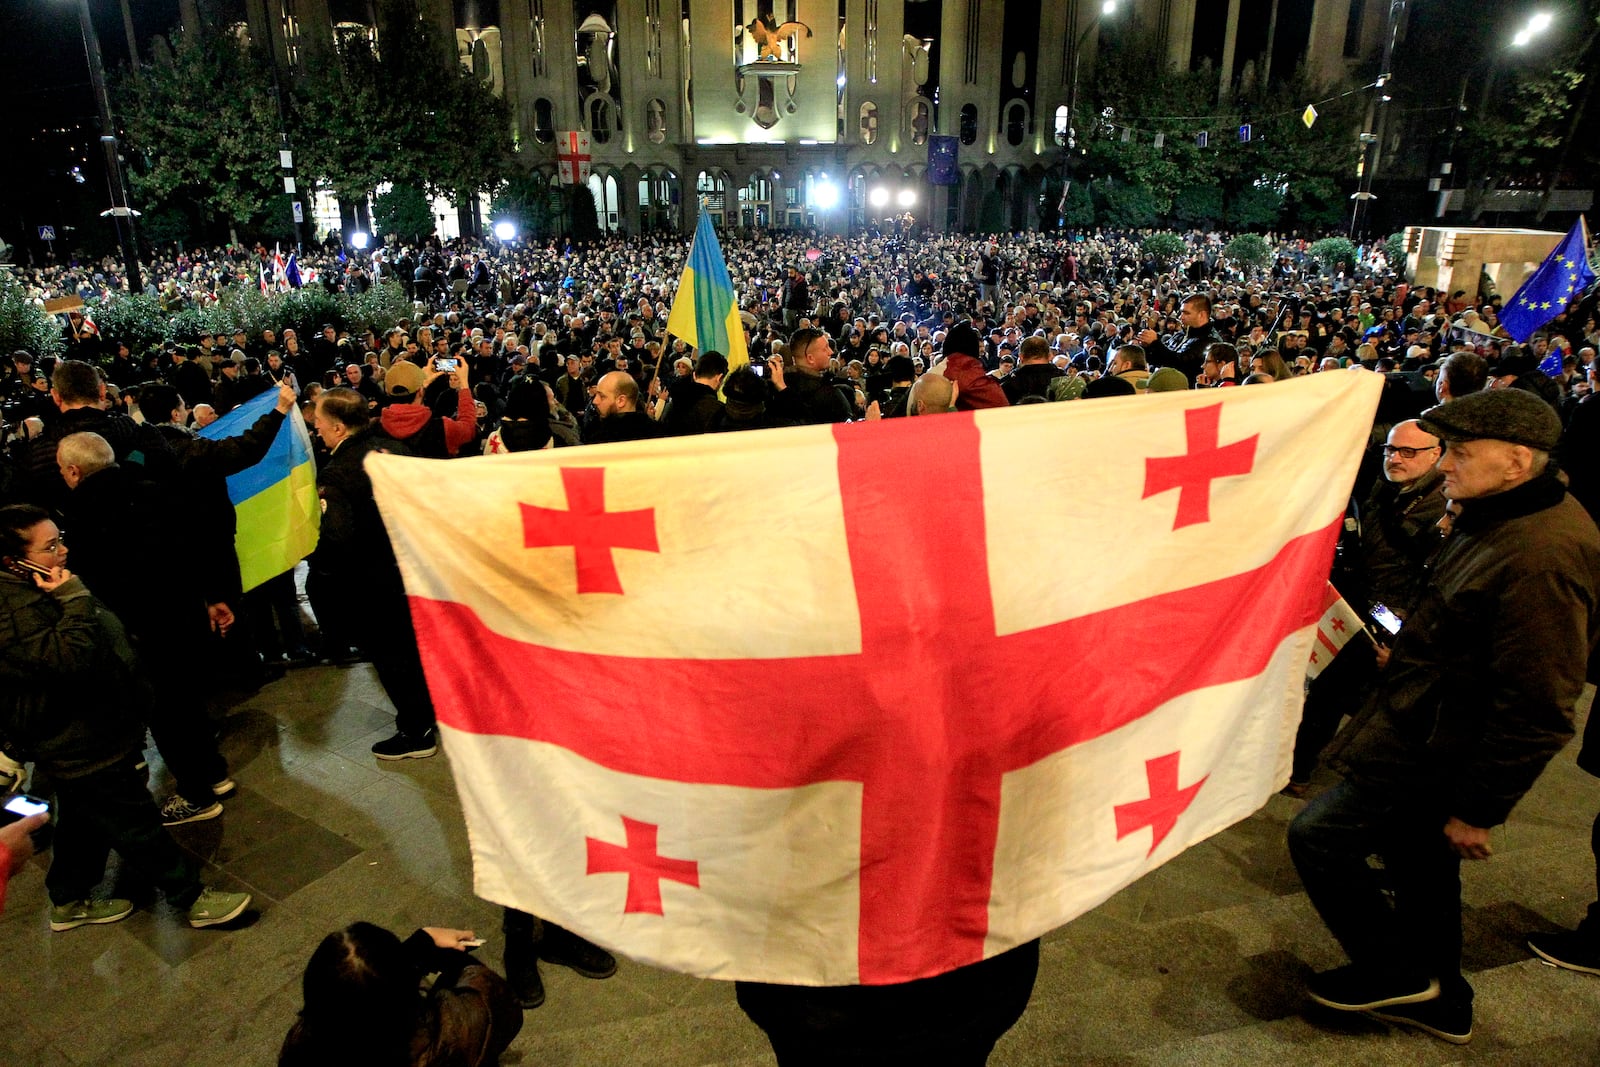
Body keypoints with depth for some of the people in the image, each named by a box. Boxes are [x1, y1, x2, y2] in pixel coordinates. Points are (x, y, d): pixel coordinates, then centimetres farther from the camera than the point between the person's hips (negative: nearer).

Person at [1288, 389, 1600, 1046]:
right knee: (1420, 863, 22)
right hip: (1428, 728, 10)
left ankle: (1397, 973, 18)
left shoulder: (1540, 558, -28)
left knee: (1318, 838, -2)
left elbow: (1536, 710, -26)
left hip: (1435, 747, -10)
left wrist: (1478, 811, -19)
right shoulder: (1497, 520, 5)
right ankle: (1440, 1002, 40)